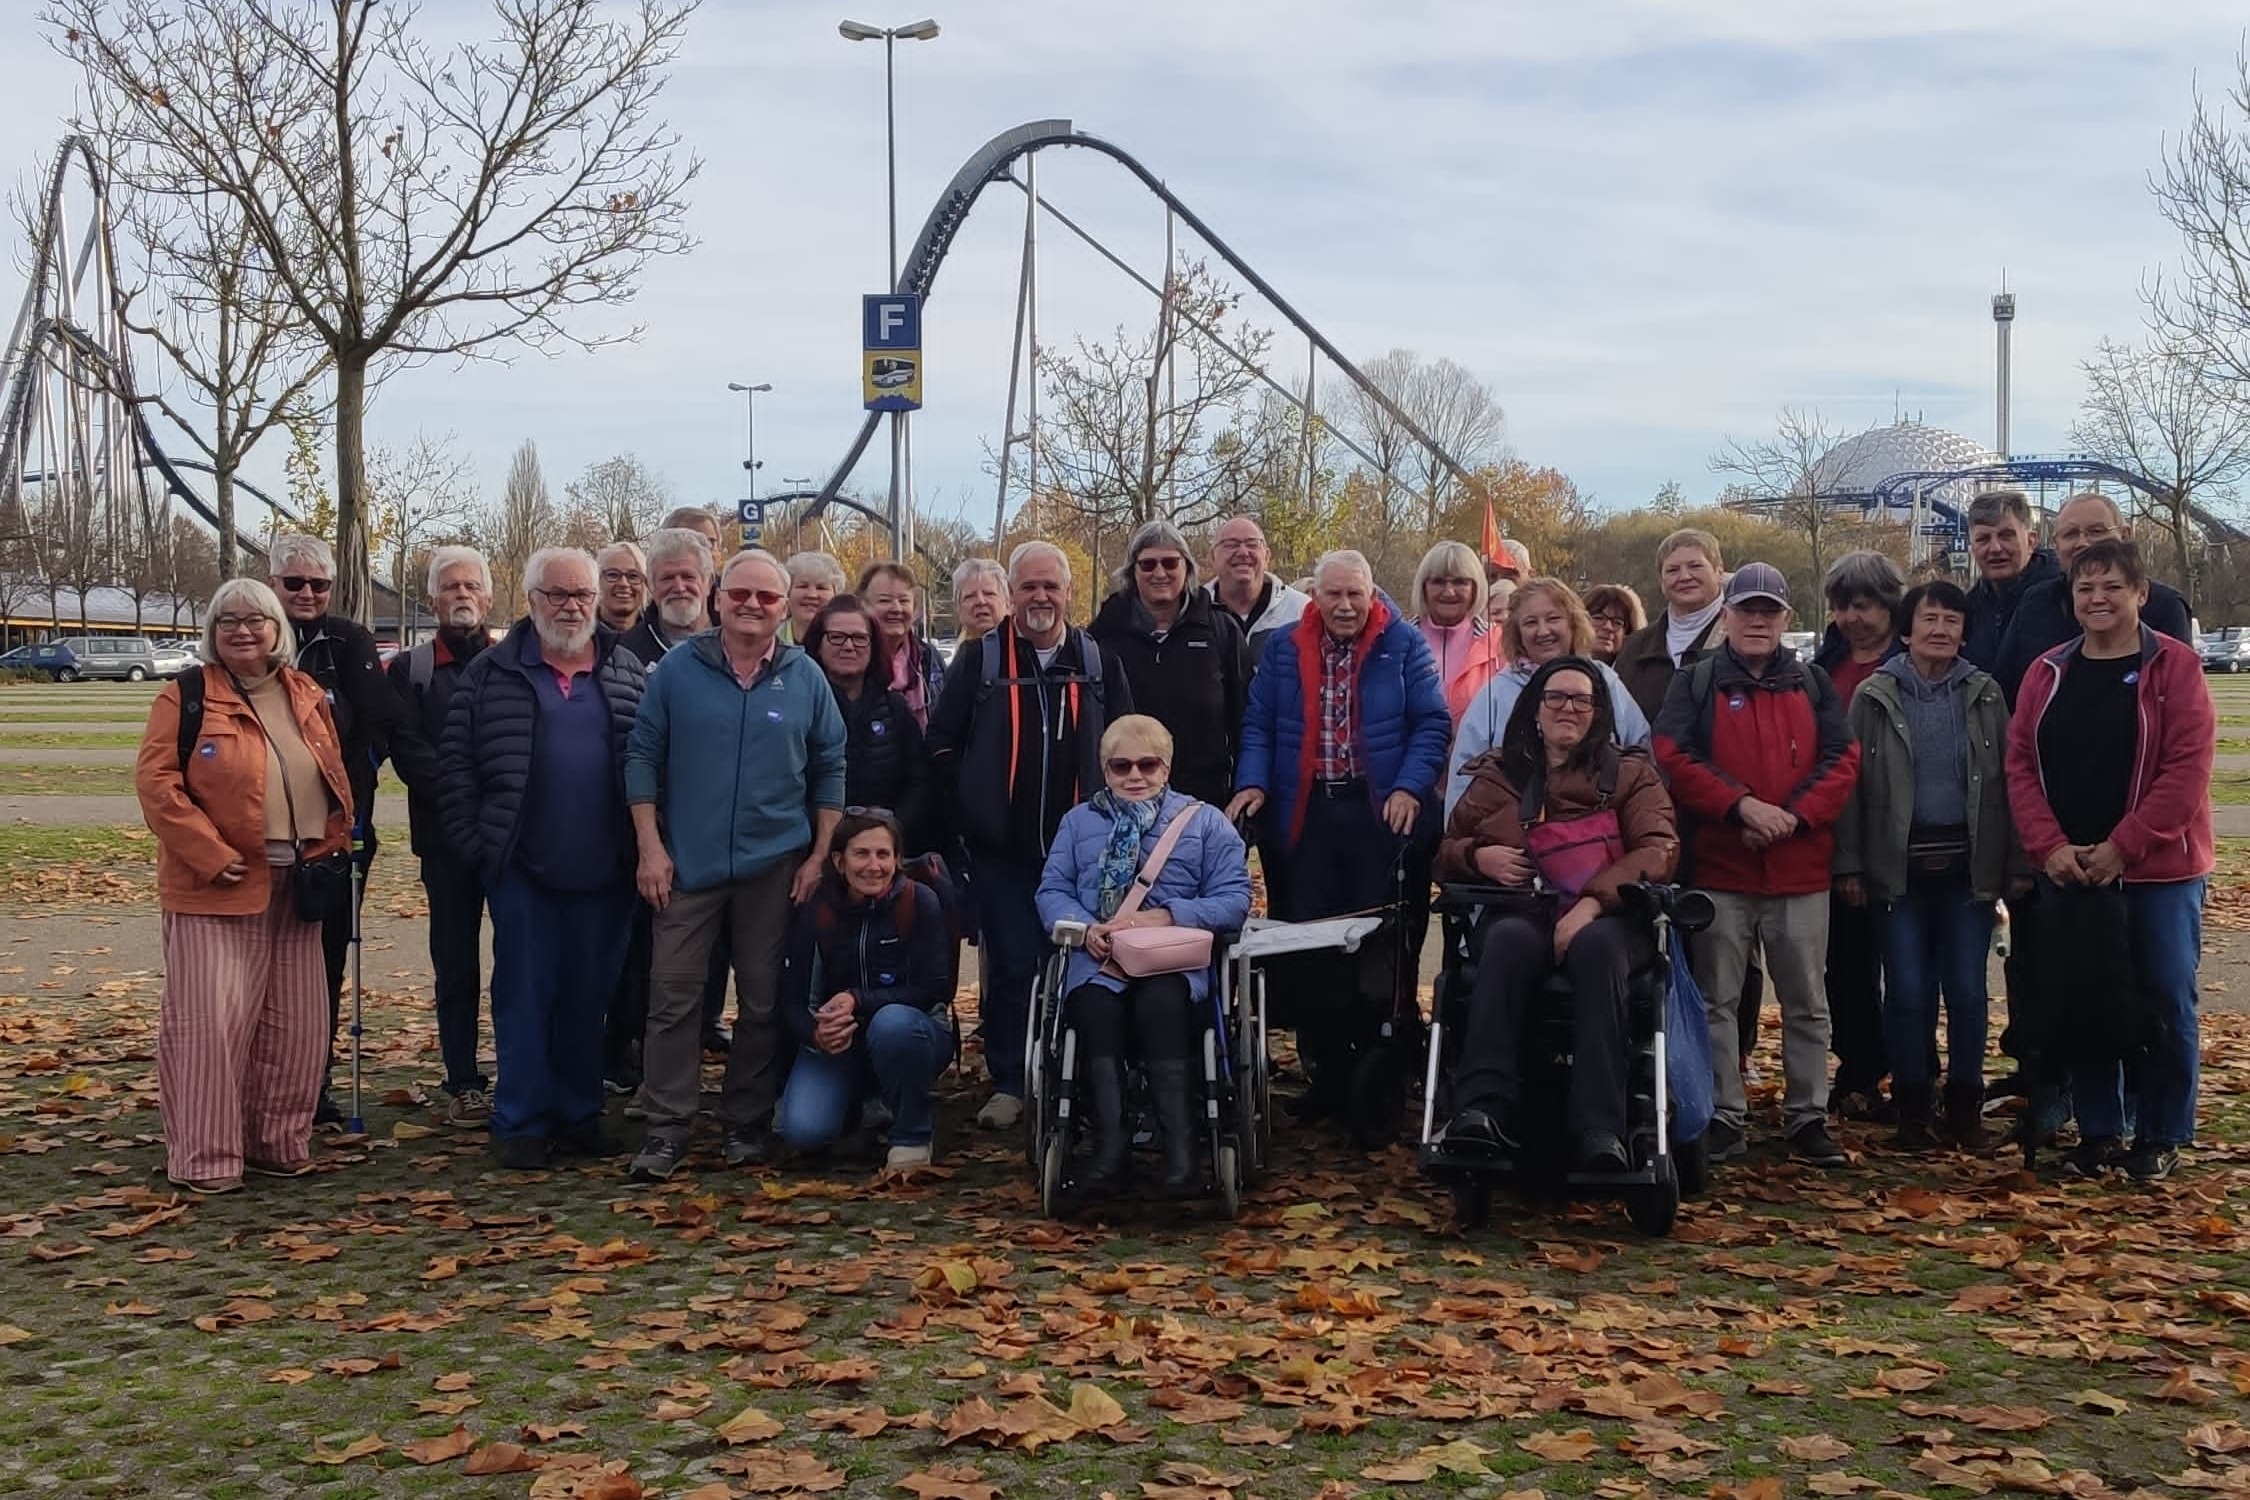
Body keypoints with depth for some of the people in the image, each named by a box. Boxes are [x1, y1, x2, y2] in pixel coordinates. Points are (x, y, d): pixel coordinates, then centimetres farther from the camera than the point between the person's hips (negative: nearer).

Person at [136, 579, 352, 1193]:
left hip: (296, 885, 5)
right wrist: (211, 855, -17)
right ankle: (206, 1158, 4)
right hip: (216, 887, -5)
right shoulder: (186, 697, -4)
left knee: (294, 1022, 9)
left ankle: (277, 1142, 22)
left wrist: (334, 843, 8)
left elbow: (335, 776, 21)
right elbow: (156, 782, -11)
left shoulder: (308, 696, 12)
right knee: (210, 1021, -5)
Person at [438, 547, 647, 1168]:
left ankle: (580, 1115, 20)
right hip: (521, 867, -2)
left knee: (588, 997, 9)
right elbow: (455, 761, 2)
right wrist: (475, 841, -5)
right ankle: (521, 1122, 10)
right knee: (525, 995, 2)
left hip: (603, 873, 2)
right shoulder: (492, 674, 3)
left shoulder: (628, 673, 8)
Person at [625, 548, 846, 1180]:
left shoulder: (806, 679, 4)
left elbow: (830, 770, 8)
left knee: (763, 1001, 7)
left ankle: (748, 1124, 17)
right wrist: (650, 847, -4)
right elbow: (643, 756, 3)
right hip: (687, 864, -1)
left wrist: (819, 855, 2)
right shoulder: (679, 670, 1)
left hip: (774, 867, 1)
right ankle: (667, 1126, 4)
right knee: (674, 996, -3)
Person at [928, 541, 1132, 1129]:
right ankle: (1008, 1083, 11)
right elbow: (942, 743, 1)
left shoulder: (1098, 661, 6)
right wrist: (971, 809, -3)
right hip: (1001, 845, -1)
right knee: (1009, 965, 1)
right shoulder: (980, 658, 1)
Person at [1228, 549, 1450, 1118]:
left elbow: (1432, 723, -1)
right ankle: (1327, 1073, 13)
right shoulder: (1283, 648, 9)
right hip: (1305, 814, 2)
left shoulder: (1404, 645, 2)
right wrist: (1253, 783, -7)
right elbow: (1257, 724, 9)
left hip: (1380, 813, -2)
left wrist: (1410, 787, -14)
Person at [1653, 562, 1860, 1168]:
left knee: (1805, 1002, 7)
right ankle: (1723, 1118, 11)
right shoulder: (1695, 683, 4)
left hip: (1801, 870, 2)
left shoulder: (1813, 684, 11)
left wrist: (1794, 815, -12)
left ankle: (1808, 1118, 16)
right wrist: (1741, 806, -18)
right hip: (1718, 868, -2)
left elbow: (1842, 760, 3)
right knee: (1717, 1000, 3)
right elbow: (1673, 757, -8)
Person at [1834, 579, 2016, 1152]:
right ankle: (1912, 1109, 12)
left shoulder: (1986, 695, 7)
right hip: (1898, 866, -1)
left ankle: (1965, 1106, 16)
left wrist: (2016, 864, -1)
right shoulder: (1874, 696, 3)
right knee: (1908, 991, 2)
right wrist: (1849, 865, -4)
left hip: (1968, 865, 1)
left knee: (1966, 990, 3)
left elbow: (2008, 779, 4)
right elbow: (1850, 782, 1)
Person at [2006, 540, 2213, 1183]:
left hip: (2159, 871, -3)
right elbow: (2020, 763, 3)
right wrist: (2049, 846, -10)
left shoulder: (2174, 666, -5)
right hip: (2066, 870, 4)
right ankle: (2098, 1130, 20)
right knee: (2083, 1001, 8)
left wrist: (2122, 847, -16)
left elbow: (2187, 768, -12)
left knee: (2165, 1003, 3)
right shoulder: (2048, 673, 7)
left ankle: (2162, 1136, 15)